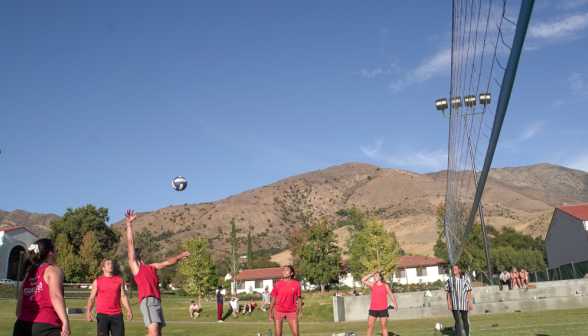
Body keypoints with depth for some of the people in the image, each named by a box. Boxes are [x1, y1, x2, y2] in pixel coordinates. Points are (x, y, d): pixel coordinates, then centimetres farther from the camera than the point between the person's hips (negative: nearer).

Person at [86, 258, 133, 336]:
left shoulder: (119, 280, 14)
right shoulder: (97, 282, 8)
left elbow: (123, 296, 12)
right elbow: (91, 298, 5)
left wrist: (129, 310, 1)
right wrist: (88, 311, -12)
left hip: (117, 315, 2)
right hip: (102, 315, -2)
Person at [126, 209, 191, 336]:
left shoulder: (152, 267, 26)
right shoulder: (134, 265, 7)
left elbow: (168, 262, 24)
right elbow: (130, 242, 1)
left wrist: (179, 257, 6)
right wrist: (129, 223, -3)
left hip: (157, 301, 8)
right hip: (148, 301, -8)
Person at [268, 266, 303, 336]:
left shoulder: (297, 284, -3)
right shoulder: (278, 284, -4)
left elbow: (299, 298, 7)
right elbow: (273, 299, 1)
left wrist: (300, 311, 1)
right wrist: (270, 312, -1)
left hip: (291, 312, 1)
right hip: (279, 312, 0)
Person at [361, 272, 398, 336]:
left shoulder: (385, 286, 0)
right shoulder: (373, 285, 7)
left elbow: (391, 294, 1)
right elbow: (363, 280, 7)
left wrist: (395, 303, -9)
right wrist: (371, 274, 2)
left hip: (383, 309, -3)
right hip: (373, 309, 3)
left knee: (383, 326, 3)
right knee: (370, 325, 1)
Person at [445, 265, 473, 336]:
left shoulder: (465, 279, 0)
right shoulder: (450, 280, 4)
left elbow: (469, 292, 2)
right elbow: (448, 292, 8)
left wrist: (470, 303, -2)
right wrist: (448, 303, 3)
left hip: (463, 303, -1)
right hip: (454, 304, 1)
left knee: (465, 319, 7)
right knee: (457, 320, 1)